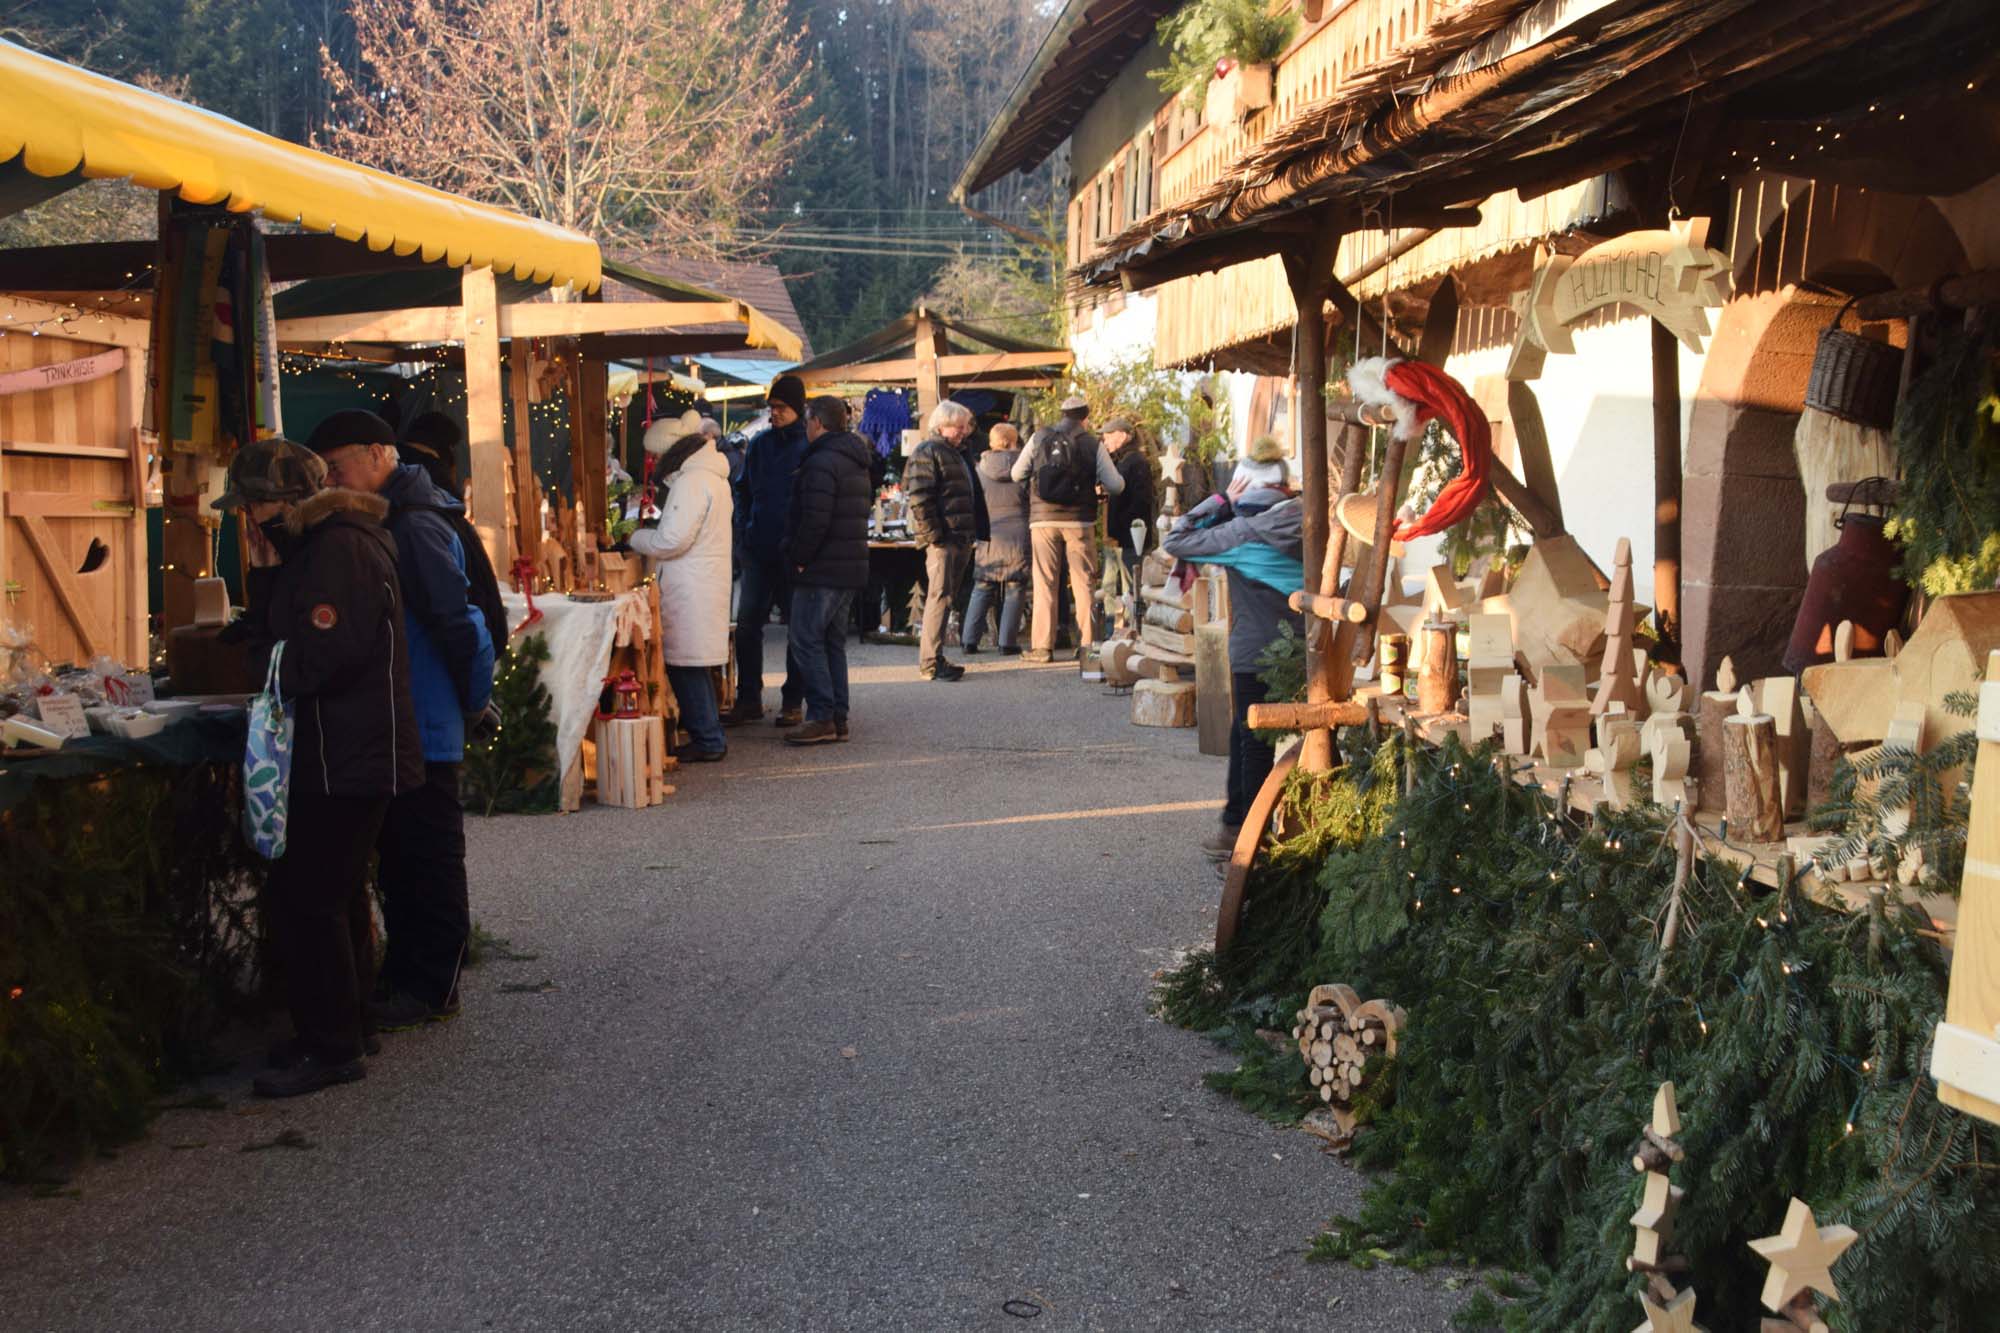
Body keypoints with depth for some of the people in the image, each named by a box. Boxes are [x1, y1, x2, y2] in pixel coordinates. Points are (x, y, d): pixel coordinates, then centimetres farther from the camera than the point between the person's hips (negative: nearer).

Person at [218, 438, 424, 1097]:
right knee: (333, 897, 19)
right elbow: (272, 637, 13)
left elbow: (313, 662, -24)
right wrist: (262, 571, 2)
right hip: (340, 757, 11)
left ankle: (333, 1048, 0)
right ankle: (346, 1029, 30)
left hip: (347, 763, -11)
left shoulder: (341, 550, -17)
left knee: (301, 902, -8)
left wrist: (265, 652, -7)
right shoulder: (317, 547, 16)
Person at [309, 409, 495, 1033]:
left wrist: (474, 700, -12)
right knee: (399, 857, 16)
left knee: (427, 859, 0)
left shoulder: (415, 527, -18)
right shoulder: (388, 522, 13)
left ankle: (431, 987, 8)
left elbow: (456, 621, -21)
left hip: (421, 726, -10)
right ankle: (405, 973, 25)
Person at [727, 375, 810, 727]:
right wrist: (747, 529, 6)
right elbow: (744, 493, 18)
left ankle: (792, 701, 13)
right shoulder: (760, 444, 9)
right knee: (747, 625, 3)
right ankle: (748, 698, 11)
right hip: (759, 552, 5)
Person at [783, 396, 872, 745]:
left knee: (807, 640, -6)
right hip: (852, 568, 9)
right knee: (833, 642, 13)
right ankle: (838, 718, 14)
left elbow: (815, 520, -23)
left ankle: (822, 718, -9)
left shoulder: (821, 462, -14)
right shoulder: (857, 464, 17)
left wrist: (797, 557, -12)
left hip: (821, 571, -9)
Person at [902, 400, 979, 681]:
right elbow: (919, 498, -16)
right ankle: (930, 663, -9)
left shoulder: (956, 454, 22)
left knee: (946, 597, 12)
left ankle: (933, 657, 19)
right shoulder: (927, 453, -8)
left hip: (960, 539, 9)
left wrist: (972, 534, 18)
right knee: (940, 597, -11)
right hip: (942, 540, -9)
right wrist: (933, 535, -19)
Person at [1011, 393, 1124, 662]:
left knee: (1044, 584, 5)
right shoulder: (1093, 444, 0)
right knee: (1084, 583, 7)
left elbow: (1016, 474, 6)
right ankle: (1088, 643, 5)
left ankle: (1043, 646, 3)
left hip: (1043, 519, 1)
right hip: (1079, 521, 0)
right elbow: (1115, 485, -3)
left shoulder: (1040, 438, 2)